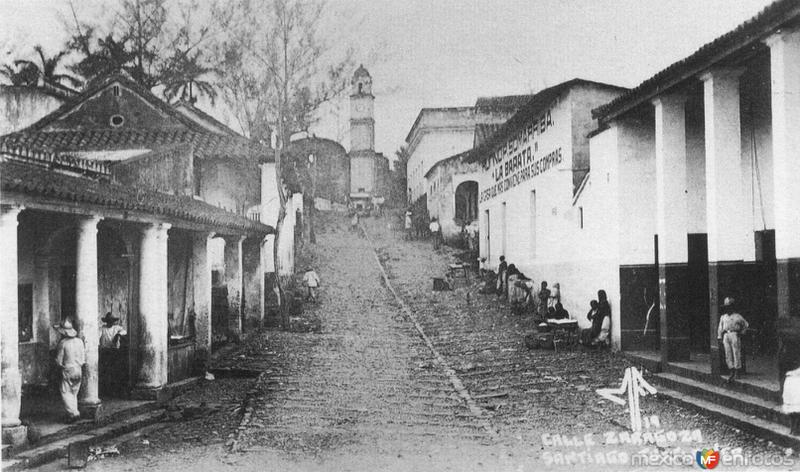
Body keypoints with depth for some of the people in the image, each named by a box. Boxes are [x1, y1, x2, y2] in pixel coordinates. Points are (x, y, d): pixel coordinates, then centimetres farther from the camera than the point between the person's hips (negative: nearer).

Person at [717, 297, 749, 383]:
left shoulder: (737, 316, 2)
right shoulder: (723, 317, 15)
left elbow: (746, 324, 11)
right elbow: (720, 327, 18)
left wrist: (741, 332, 4)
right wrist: (719, 337, 10)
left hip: (734, 335, -5)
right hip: (726, 336, 5)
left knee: (736, 354, -3)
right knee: (728, 355, 2)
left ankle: (737, 372, 3)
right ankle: (732, 373, 8)